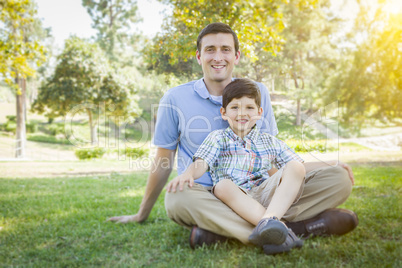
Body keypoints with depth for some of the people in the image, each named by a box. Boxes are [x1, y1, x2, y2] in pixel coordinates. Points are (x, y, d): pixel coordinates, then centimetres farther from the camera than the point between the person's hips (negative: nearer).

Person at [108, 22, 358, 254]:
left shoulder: (258, 92, 6)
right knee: (178, 198, -38)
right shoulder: (175, 99, -1)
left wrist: (326, 165, 1)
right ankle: (296, 225, -36)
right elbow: (163, 164, 7)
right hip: (205, 197, -2)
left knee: (338, 179, -17)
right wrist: (141, 215, 13)